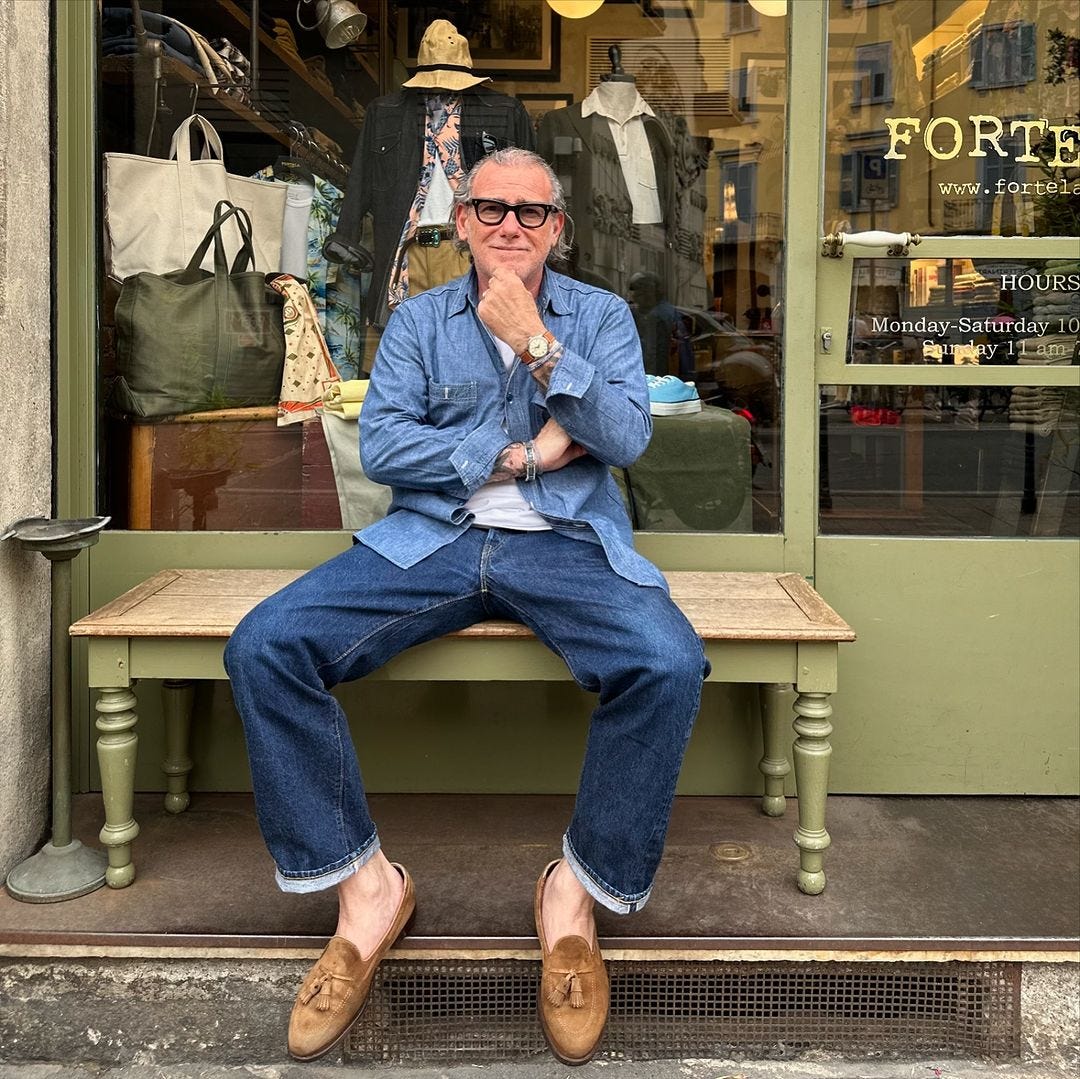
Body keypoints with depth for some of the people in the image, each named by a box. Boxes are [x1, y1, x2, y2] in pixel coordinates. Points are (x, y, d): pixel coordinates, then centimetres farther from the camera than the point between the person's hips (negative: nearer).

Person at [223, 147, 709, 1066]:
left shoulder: (601, 315, 10)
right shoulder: (419, 320, 12)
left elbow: (627, 438, -5)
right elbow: (380, 446, -1)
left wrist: (537, 342, -14)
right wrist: (519, 455, -6)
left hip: (567, 544, -1)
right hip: (431, 540, 1)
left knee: (670, 664, -32)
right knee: (264, 647, -22)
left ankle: (581, 890, -12)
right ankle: (364, 884, -10)